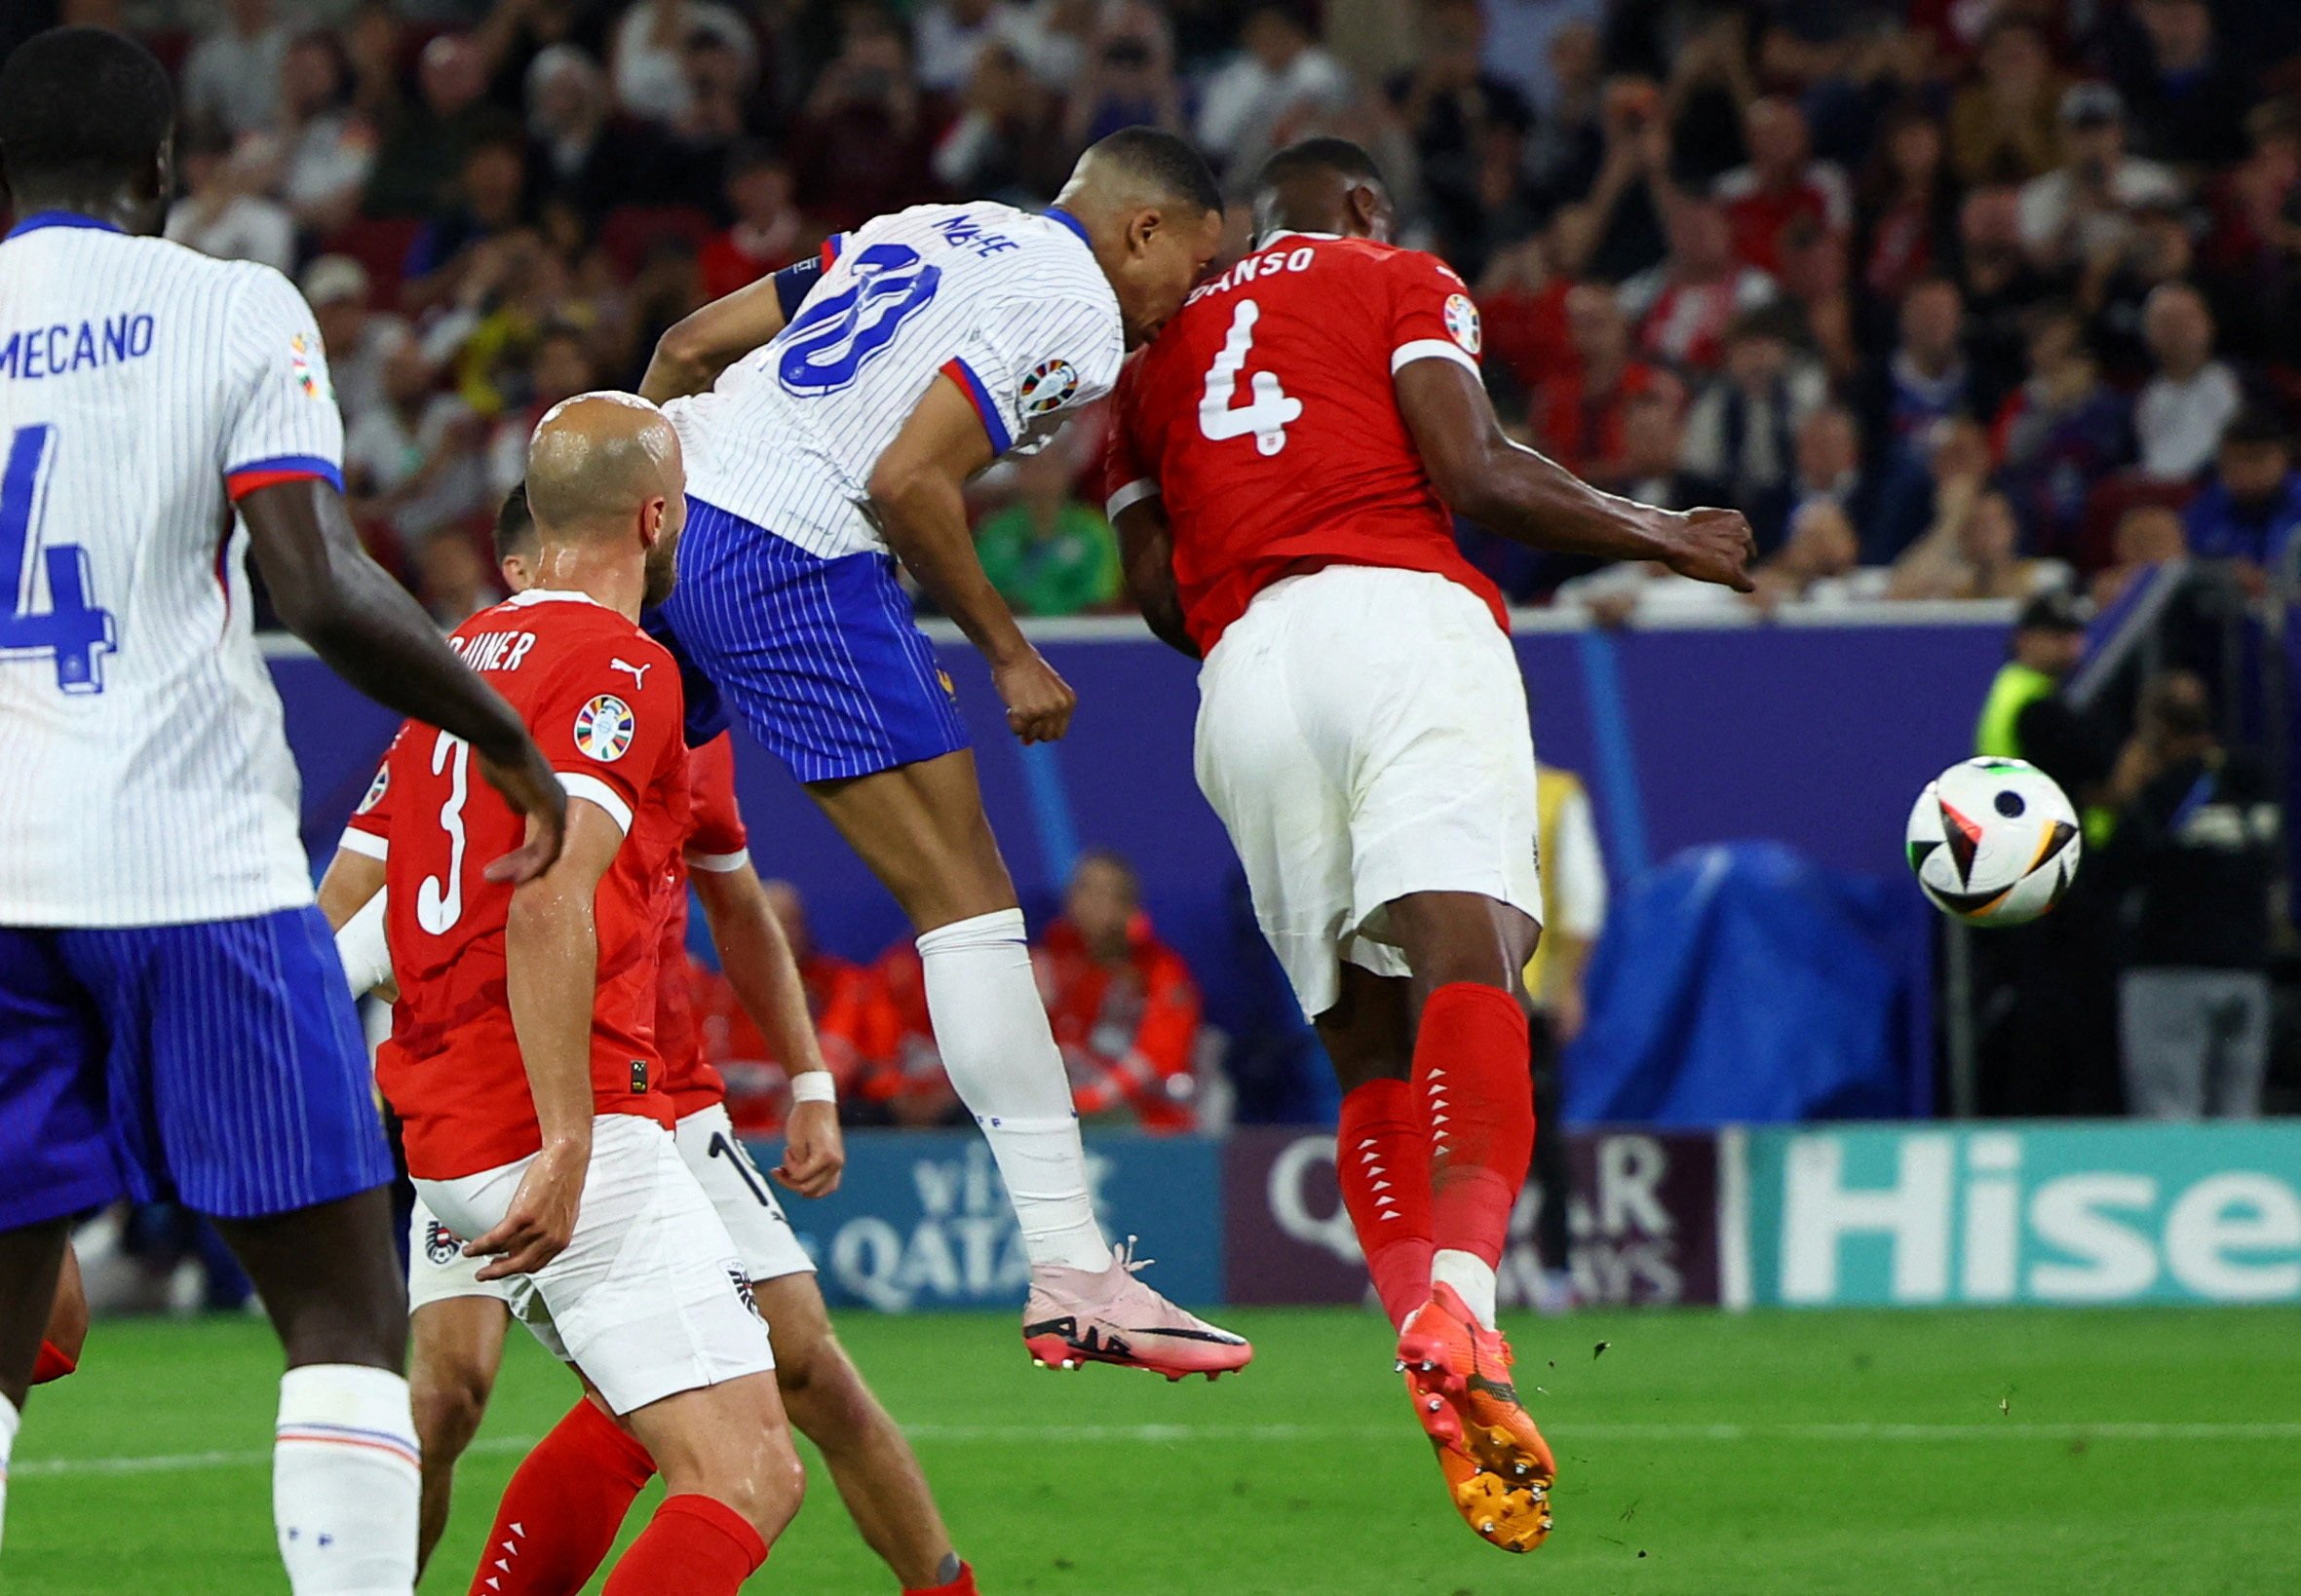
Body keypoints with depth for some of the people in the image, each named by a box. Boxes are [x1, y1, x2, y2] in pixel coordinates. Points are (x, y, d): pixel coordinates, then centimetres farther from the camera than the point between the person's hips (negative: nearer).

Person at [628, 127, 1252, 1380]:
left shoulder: (930, 233, 23)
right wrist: (1006, 651, -4)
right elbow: (907, 482, -14)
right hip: (794, 560, -8)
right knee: (966, 900, -4)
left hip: (666, 507, 8)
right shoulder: (1076, 313, -3)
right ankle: (1073, 1277, -5)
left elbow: (688, 348, 22)